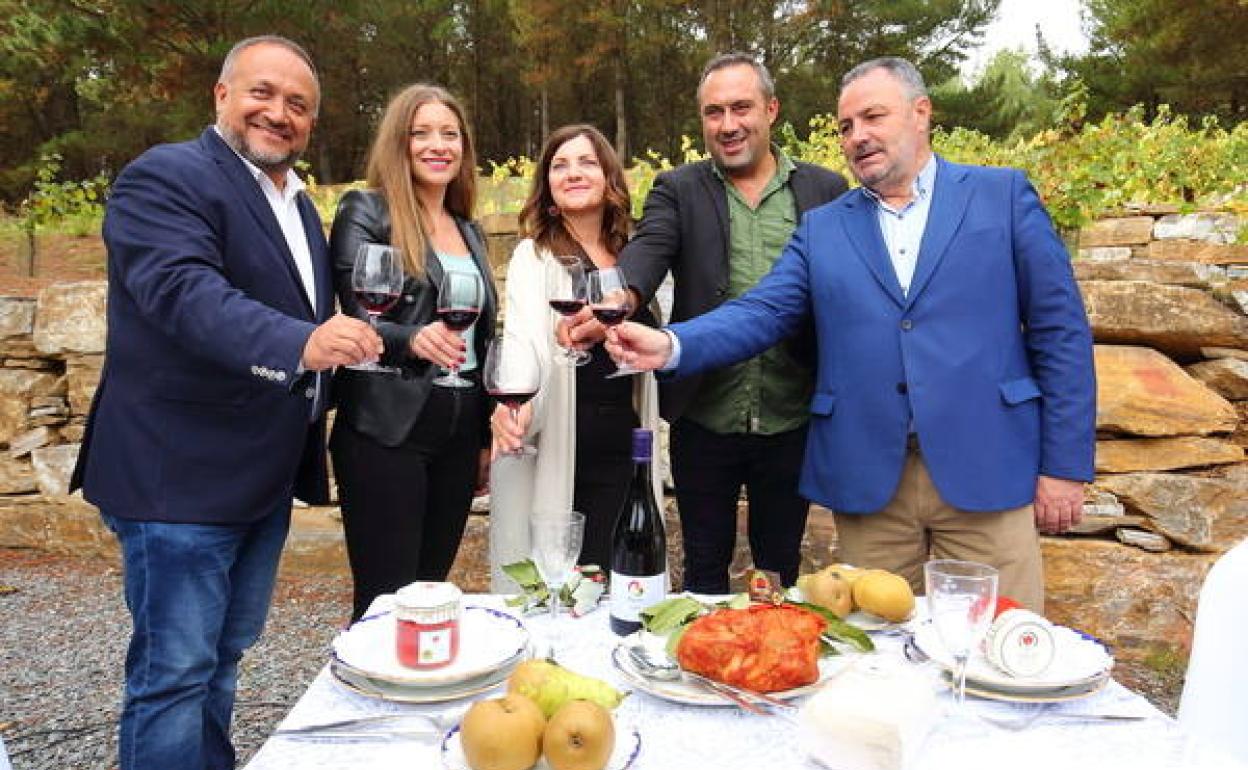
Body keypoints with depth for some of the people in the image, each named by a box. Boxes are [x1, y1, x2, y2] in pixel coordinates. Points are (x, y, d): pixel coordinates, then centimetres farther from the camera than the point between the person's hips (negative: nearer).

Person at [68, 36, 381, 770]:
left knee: (223, 658, 21)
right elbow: (186, 289, -30)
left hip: (265, 480, 8)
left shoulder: (299, 204, 15)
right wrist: (301, 342, -44)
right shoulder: (165, 178, -11)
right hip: (181, 477, -8)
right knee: (175, 672, 1)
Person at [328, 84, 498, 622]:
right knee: (385, 602, -2)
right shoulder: (366, 213, -2)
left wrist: (485, 437, 17)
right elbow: (354, 321, -10)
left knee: (431, 589, 11)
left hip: (459, 432, 6)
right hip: (388, 432, -6)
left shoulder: (469, 231, 16)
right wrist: (412, 339, -32)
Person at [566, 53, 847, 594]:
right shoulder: (678, 191, 2)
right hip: (704, 422, 0)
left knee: (781, 569, 18)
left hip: (791, 422, 1)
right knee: (705, 570, 16)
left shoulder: (826, 192, 4)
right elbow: (648, 250, -16)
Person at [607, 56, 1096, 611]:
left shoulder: (1002, 196, 5)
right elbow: (762, 312, 0)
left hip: (986, 474, -1)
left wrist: (1065, 464, -2)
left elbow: (1059, 330, 2)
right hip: (868, 482, 2)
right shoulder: (822, 228, 11)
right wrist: (671, 346, -19)